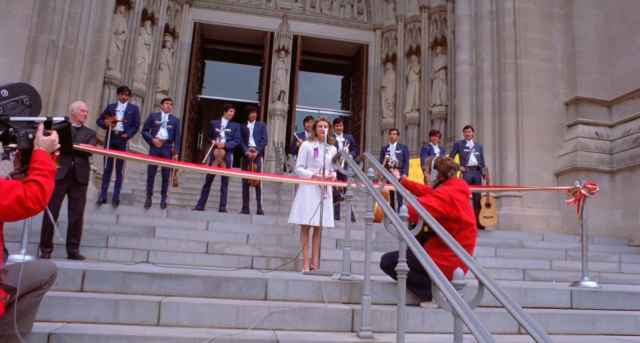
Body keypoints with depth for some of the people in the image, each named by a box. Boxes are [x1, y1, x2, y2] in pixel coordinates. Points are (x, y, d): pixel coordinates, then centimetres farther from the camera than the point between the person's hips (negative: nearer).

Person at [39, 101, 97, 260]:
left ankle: (73, 249, 8)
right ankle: (46, 248, 9)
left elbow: (89, 151, -1)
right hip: (59, 173, -1)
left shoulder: (90, 133, 17)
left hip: (79, 176, 2)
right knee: (51, 212, -1)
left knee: (76, 215, 1)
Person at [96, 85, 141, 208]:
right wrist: (105, 123, -8)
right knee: (107, 168, 4)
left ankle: (116, 197, 7)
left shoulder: (133, 108, 7)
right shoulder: (110, 106, 13)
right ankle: (103, 195, 7)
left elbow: (136, 125, 2)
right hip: (110, 138, 2)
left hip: (123, 139, -2)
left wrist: (127, 135, -13)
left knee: (119, 169, 2)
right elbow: (99, 120, 13)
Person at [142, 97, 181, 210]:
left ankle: (163, 198, 13)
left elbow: (177, 137, 6)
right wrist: (152, 139, -10)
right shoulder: (153, 116, 8)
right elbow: (144, 131, 7)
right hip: (154, 146, 0)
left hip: (167, 148, 0)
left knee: (166, 174, 2)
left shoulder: (175, 120, 9)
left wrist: (176, 152, -1)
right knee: (151, 173, 1)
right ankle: (149, 197, 10)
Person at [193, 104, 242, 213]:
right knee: (208, 180, 3)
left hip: (227, 154, -1)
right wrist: (212, 141, -3)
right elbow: (209, 136, 18)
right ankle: (200, 204, 8)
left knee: (225, 181, 0)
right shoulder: (214, 123, 13)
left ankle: (223, 206, 3)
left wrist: (225, 144, -13)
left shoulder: (235, 126, 8)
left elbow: (237, 141, 0)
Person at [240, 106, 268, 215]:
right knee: (245, 182, 0)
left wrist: (257, 151, -8)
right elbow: (241, 141, 7)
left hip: (258, 154, -1)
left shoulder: (261, 125, 14)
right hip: (246, 155, 2)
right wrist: (246, 151, -10)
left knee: (258, 182, -8)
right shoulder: (243, 127, 14)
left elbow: (265, 140, 5)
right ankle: (245, 207, 3)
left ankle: (259, 208, -11)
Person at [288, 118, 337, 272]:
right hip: (308, 188, -3)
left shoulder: (332, 149, 13)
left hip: (324, 190, 4)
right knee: (305, 226, -4)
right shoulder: (306, 145, 2)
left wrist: (332, 175, -6)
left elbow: (333, 170, 16)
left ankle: (315, 263, 8)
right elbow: (298, 168, -2)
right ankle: (305, 263, -1)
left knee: (318, 227, 4)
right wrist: (313, 175, -16)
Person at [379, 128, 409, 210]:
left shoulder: (403, 147, 10)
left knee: (399, 193, -8)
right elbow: (381, 162, 11)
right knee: (390, 194, 1)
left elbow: (406, 162, 3)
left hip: (399, 173, -2)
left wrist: (404, 174, -7)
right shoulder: (384, 148, 15)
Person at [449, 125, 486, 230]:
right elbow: (450, 157, 4)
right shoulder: (458, 144, 7)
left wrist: (484, 173, 4)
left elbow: (482, 162, 16)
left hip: (477, 172, 4)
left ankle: (477, 221, 9)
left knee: (477, 197, 3)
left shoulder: (479, 146, 18)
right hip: (466, 172, -3)